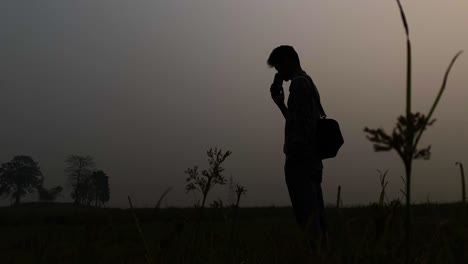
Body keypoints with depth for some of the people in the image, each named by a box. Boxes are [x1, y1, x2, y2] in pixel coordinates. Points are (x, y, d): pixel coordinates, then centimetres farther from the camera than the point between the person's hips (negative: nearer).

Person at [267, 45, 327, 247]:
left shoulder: (299, 83, -8)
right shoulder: (308, 83, 22)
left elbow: (301, 126, -18)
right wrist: (280, 103, 25)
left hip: (300, 160, -10)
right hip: (312, 161, 10)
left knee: (307, 218, -11)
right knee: (316, 216, 9)